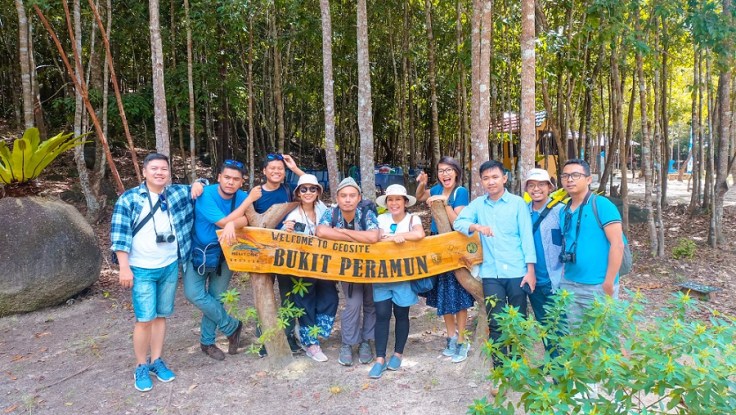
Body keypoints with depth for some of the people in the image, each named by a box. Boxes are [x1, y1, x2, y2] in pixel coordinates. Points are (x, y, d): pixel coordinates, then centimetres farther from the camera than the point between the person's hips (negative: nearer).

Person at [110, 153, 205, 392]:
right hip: (142, 270, -4)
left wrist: (198, 184, -1)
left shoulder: (178, 193, 5)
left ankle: (157, 361, 25)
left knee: (161, 316, 12)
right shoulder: (129, 199, -6)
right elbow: (120, 235, -7)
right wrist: (124, 268, -12)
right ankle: (141, 368, 11)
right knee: (145, 319, -5)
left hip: (170, 267, 4)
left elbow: (198, 187, 24)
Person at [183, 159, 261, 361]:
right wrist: (249, 200, -24)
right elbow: (223, 222, -26)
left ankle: (207, 342, 24)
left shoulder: (241, 196, -8)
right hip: (198, 252, -2)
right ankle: (232, 326, 2)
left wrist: (232, 224, -48)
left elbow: (247, 219, -25)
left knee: (215, 298, 5)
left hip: (224, 253, 3)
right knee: (194, 294, -16)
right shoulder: (206, 194, -20)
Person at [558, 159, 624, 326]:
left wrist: (608, 283, -16)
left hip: (597, 287, -6)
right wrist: (564, 275, 8)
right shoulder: (564, 211, 9)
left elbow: (617, 245, -14)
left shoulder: (601, 205, -10)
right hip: (568, 285, 6)